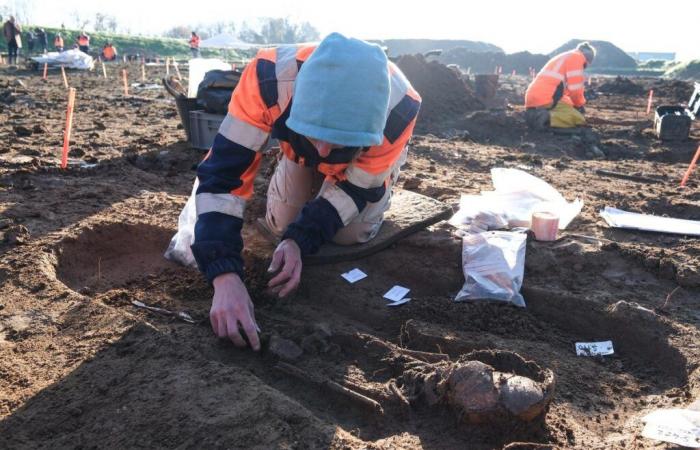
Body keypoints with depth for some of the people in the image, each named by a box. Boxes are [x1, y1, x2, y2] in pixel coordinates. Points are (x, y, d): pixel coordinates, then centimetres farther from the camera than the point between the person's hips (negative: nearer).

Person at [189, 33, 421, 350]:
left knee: (351, 234, -6)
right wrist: (225, 277, -53)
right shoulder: (268, 78, -46)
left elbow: (357, 185, -28)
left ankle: (384, 184, 25)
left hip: (371, 155, -1)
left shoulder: (399, 107, -44)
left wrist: (299, 241, -41)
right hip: (299, 149, 1)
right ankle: (314, 182, 32)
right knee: (280, 225, 1)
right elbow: (222, 176, -42)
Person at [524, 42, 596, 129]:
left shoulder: (564, 57, 32)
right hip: (547, 100, -9)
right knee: (579, 119, -3)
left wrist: (575, 104, 29)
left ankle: (534, 115, 2)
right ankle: (546, 117, -24)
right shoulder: (576, 57, 3)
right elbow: (575, 89, -5)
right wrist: (580, 105, 12)